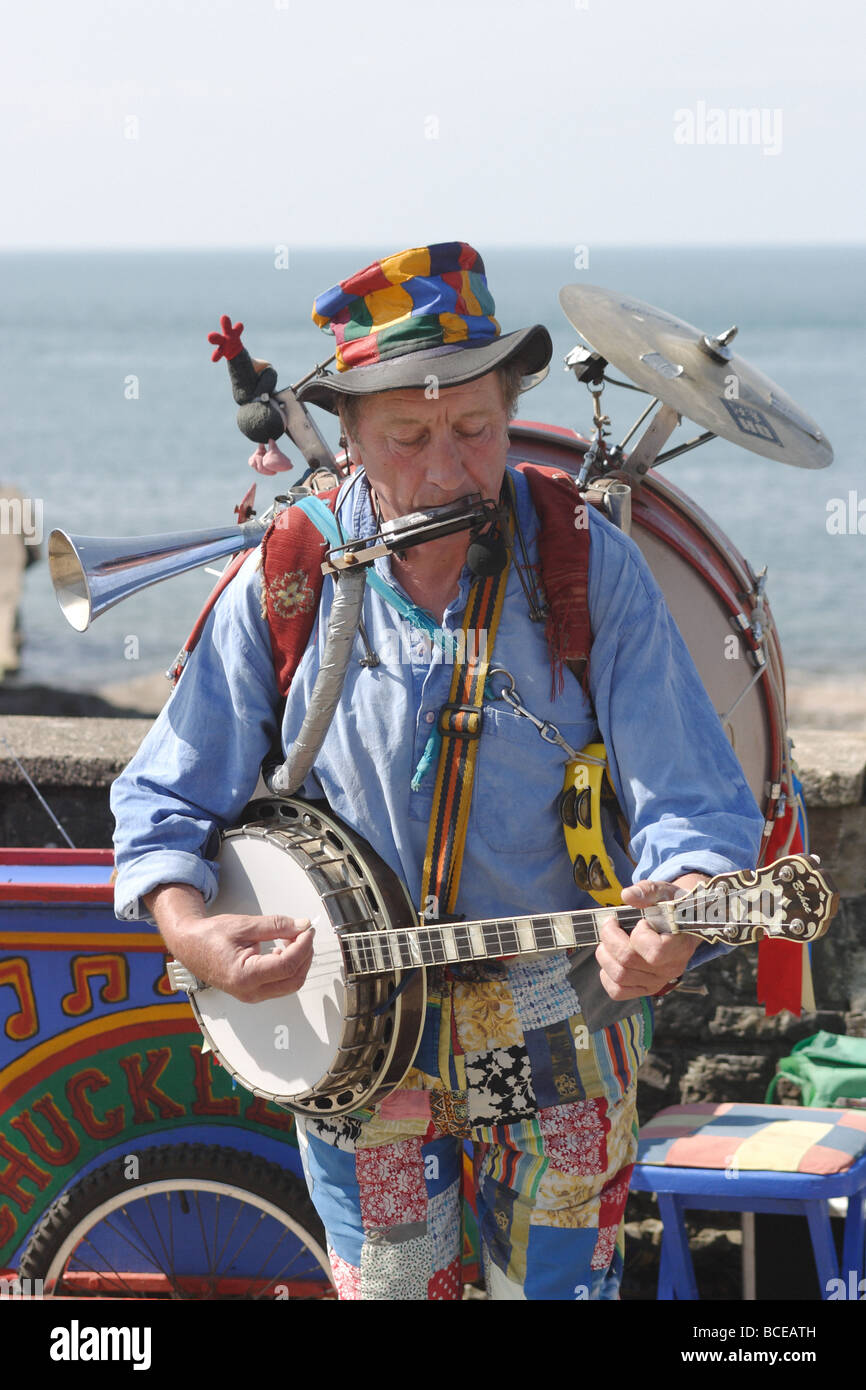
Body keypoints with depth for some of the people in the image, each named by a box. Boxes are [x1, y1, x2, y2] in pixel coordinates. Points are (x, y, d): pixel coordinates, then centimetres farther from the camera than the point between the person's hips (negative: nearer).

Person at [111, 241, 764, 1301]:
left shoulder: (589, 568, -9)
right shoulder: (282, 586, -5)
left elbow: (699, 806, -12)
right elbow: (165, 801, 2)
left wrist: (677, 915, -34)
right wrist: (191, 931, -17)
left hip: (554, 1041, -1)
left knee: (553, 1285, 8)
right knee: (383, 1284, 9)